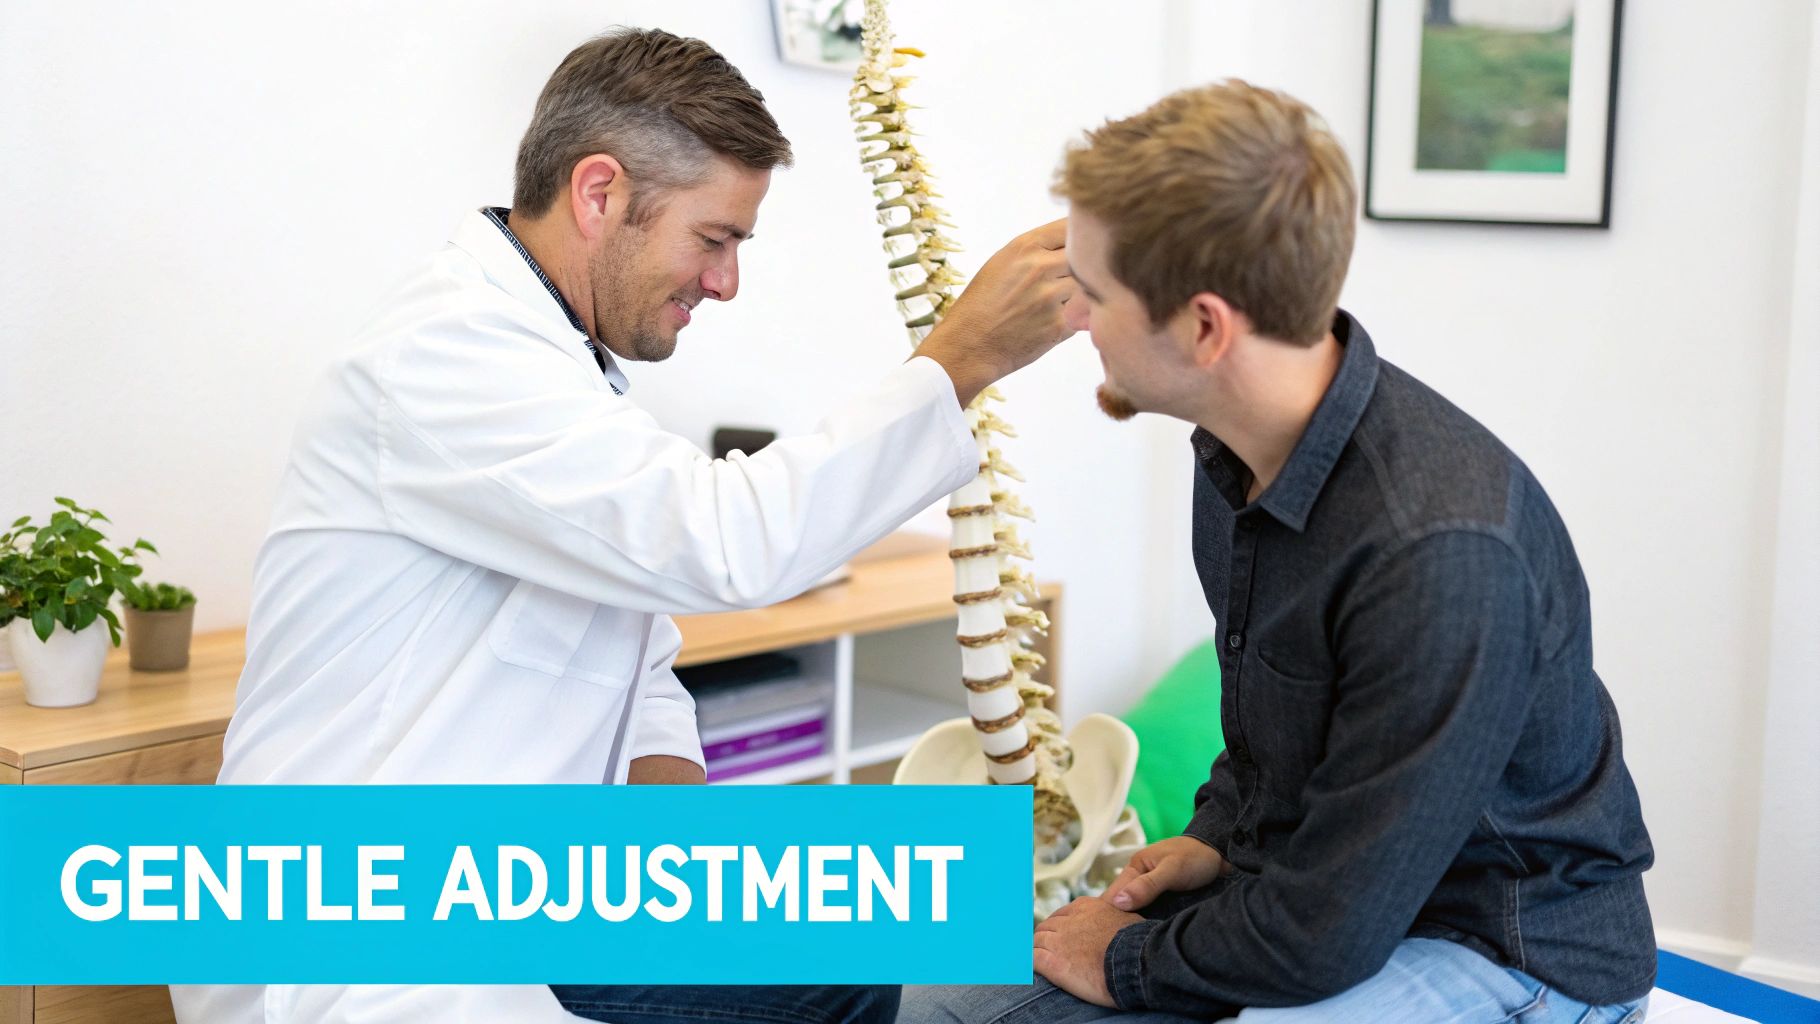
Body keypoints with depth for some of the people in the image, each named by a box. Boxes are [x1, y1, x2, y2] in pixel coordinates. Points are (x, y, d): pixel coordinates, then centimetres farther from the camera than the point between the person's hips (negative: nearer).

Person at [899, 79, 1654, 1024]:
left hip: (1496, 946, -8)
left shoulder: (1439, 553, -31)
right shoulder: (1242, 451, -2)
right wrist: (1217, 835, 4)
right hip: (1298, 881, 8)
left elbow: (1329, 935, -25)